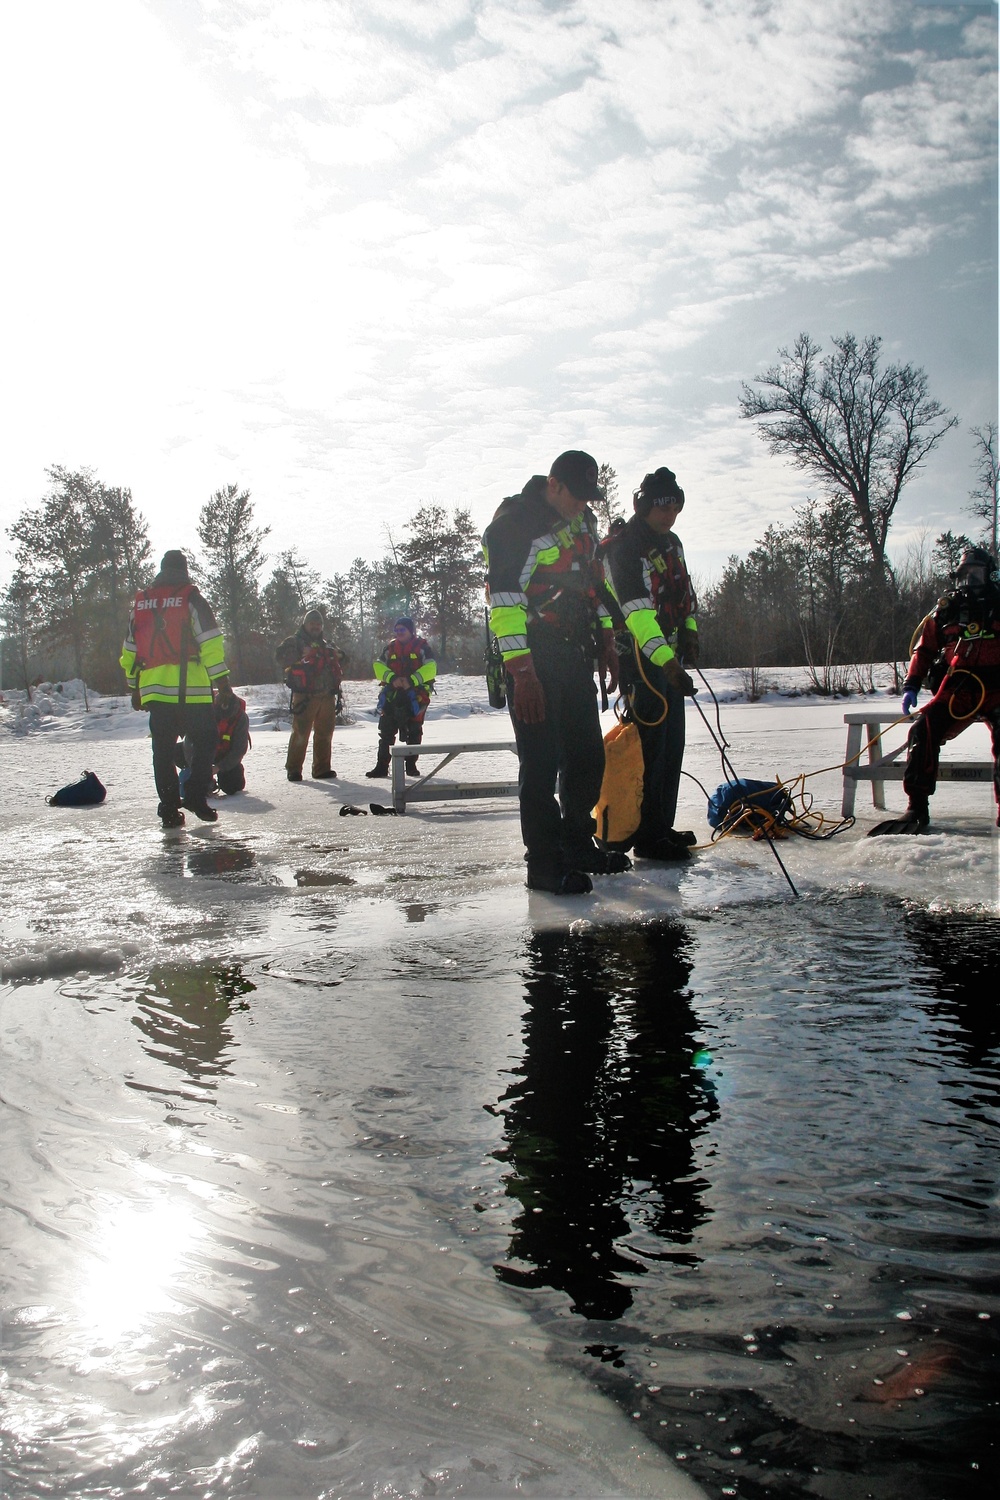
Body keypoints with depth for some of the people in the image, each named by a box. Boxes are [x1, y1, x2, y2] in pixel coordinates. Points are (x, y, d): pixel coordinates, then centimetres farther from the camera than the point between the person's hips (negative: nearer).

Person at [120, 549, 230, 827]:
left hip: (153, 689, 5)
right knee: (205, 740, 8)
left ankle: (169, 809, 9)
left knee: (163, 750, 9)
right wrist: (221, 678, -5)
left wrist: (134, 687, 26)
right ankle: (195, 795, -2)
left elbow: (130, 648, 19)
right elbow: (210, 641, -8)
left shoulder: (141, 602, 15)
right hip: (191, 689, -5)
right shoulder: (190, 598, -1)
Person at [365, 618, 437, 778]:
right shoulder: (391, 647, 11)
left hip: (415, 697, -3)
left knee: (413, 732, 3)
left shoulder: (421, 646, 0)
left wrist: (412, 680, -22)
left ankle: (411, 765, 14)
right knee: (386, 731, 0)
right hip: (392, 697, 3)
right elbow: (378, 666, 2)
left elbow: (430, 668, -11)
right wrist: (392, 678, -16)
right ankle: (381, 766, 4)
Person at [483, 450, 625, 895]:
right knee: (542, 764, -6)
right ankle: (544, 865, 1)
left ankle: (578, 846, 28)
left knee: (587, 755, 13)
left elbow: (596, 582, 24)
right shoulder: (514, 523, -13)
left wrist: (606, 644, 21)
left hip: (575, 657, 8)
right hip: (534, 662, -8)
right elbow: (505, 599, -19)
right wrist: (521, 672, -23)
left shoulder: (584, 521, 14)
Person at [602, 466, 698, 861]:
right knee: (651, 747, -8)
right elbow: (637, 610, -24)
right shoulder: (623, 546, -15)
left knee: (672, 744, 12)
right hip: (640, 660, -9)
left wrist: (690, 632, 12)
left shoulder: (671, 543, 15)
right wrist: (667, 663, -32)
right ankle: (647, 837, -2)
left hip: (670, 657, 9)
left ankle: (663, 827, 22)